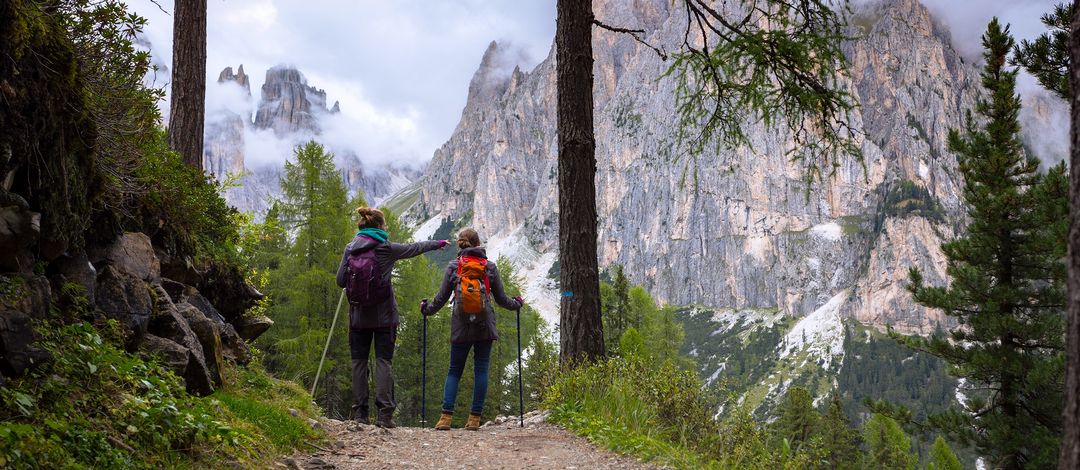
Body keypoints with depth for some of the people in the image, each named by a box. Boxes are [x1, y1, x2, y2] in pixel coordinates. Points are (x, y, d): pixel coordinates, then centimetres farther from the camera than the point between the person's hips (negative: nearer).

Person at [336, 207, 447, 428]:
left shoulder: (350, 249, 0)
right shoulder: (386, 248, -5)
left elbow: (340, 280, 0)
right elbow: (414, 248, 9)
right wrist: (437, 243, 26)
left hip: (358, 316, 2)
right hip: (384, 315, -2)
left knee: (359, 362, 7)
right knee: (383, 361, 0)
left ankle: (360, 413, 7)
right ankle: (384, 413, -5)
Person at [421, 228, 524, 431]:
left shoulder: (454, 267, 1)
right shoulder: (490, 267, 2)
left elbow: (442, 297, 4)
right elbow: (501, 298, 8)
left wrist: (427, 309, 22)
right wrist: (517, 304, 28)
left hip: (461, 326, 0)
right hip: (485, 325, 0)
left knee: (454, 370, 7)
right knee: (481, 370, 5)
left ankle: (446, 416, -6)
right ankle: (475, 418, 2)